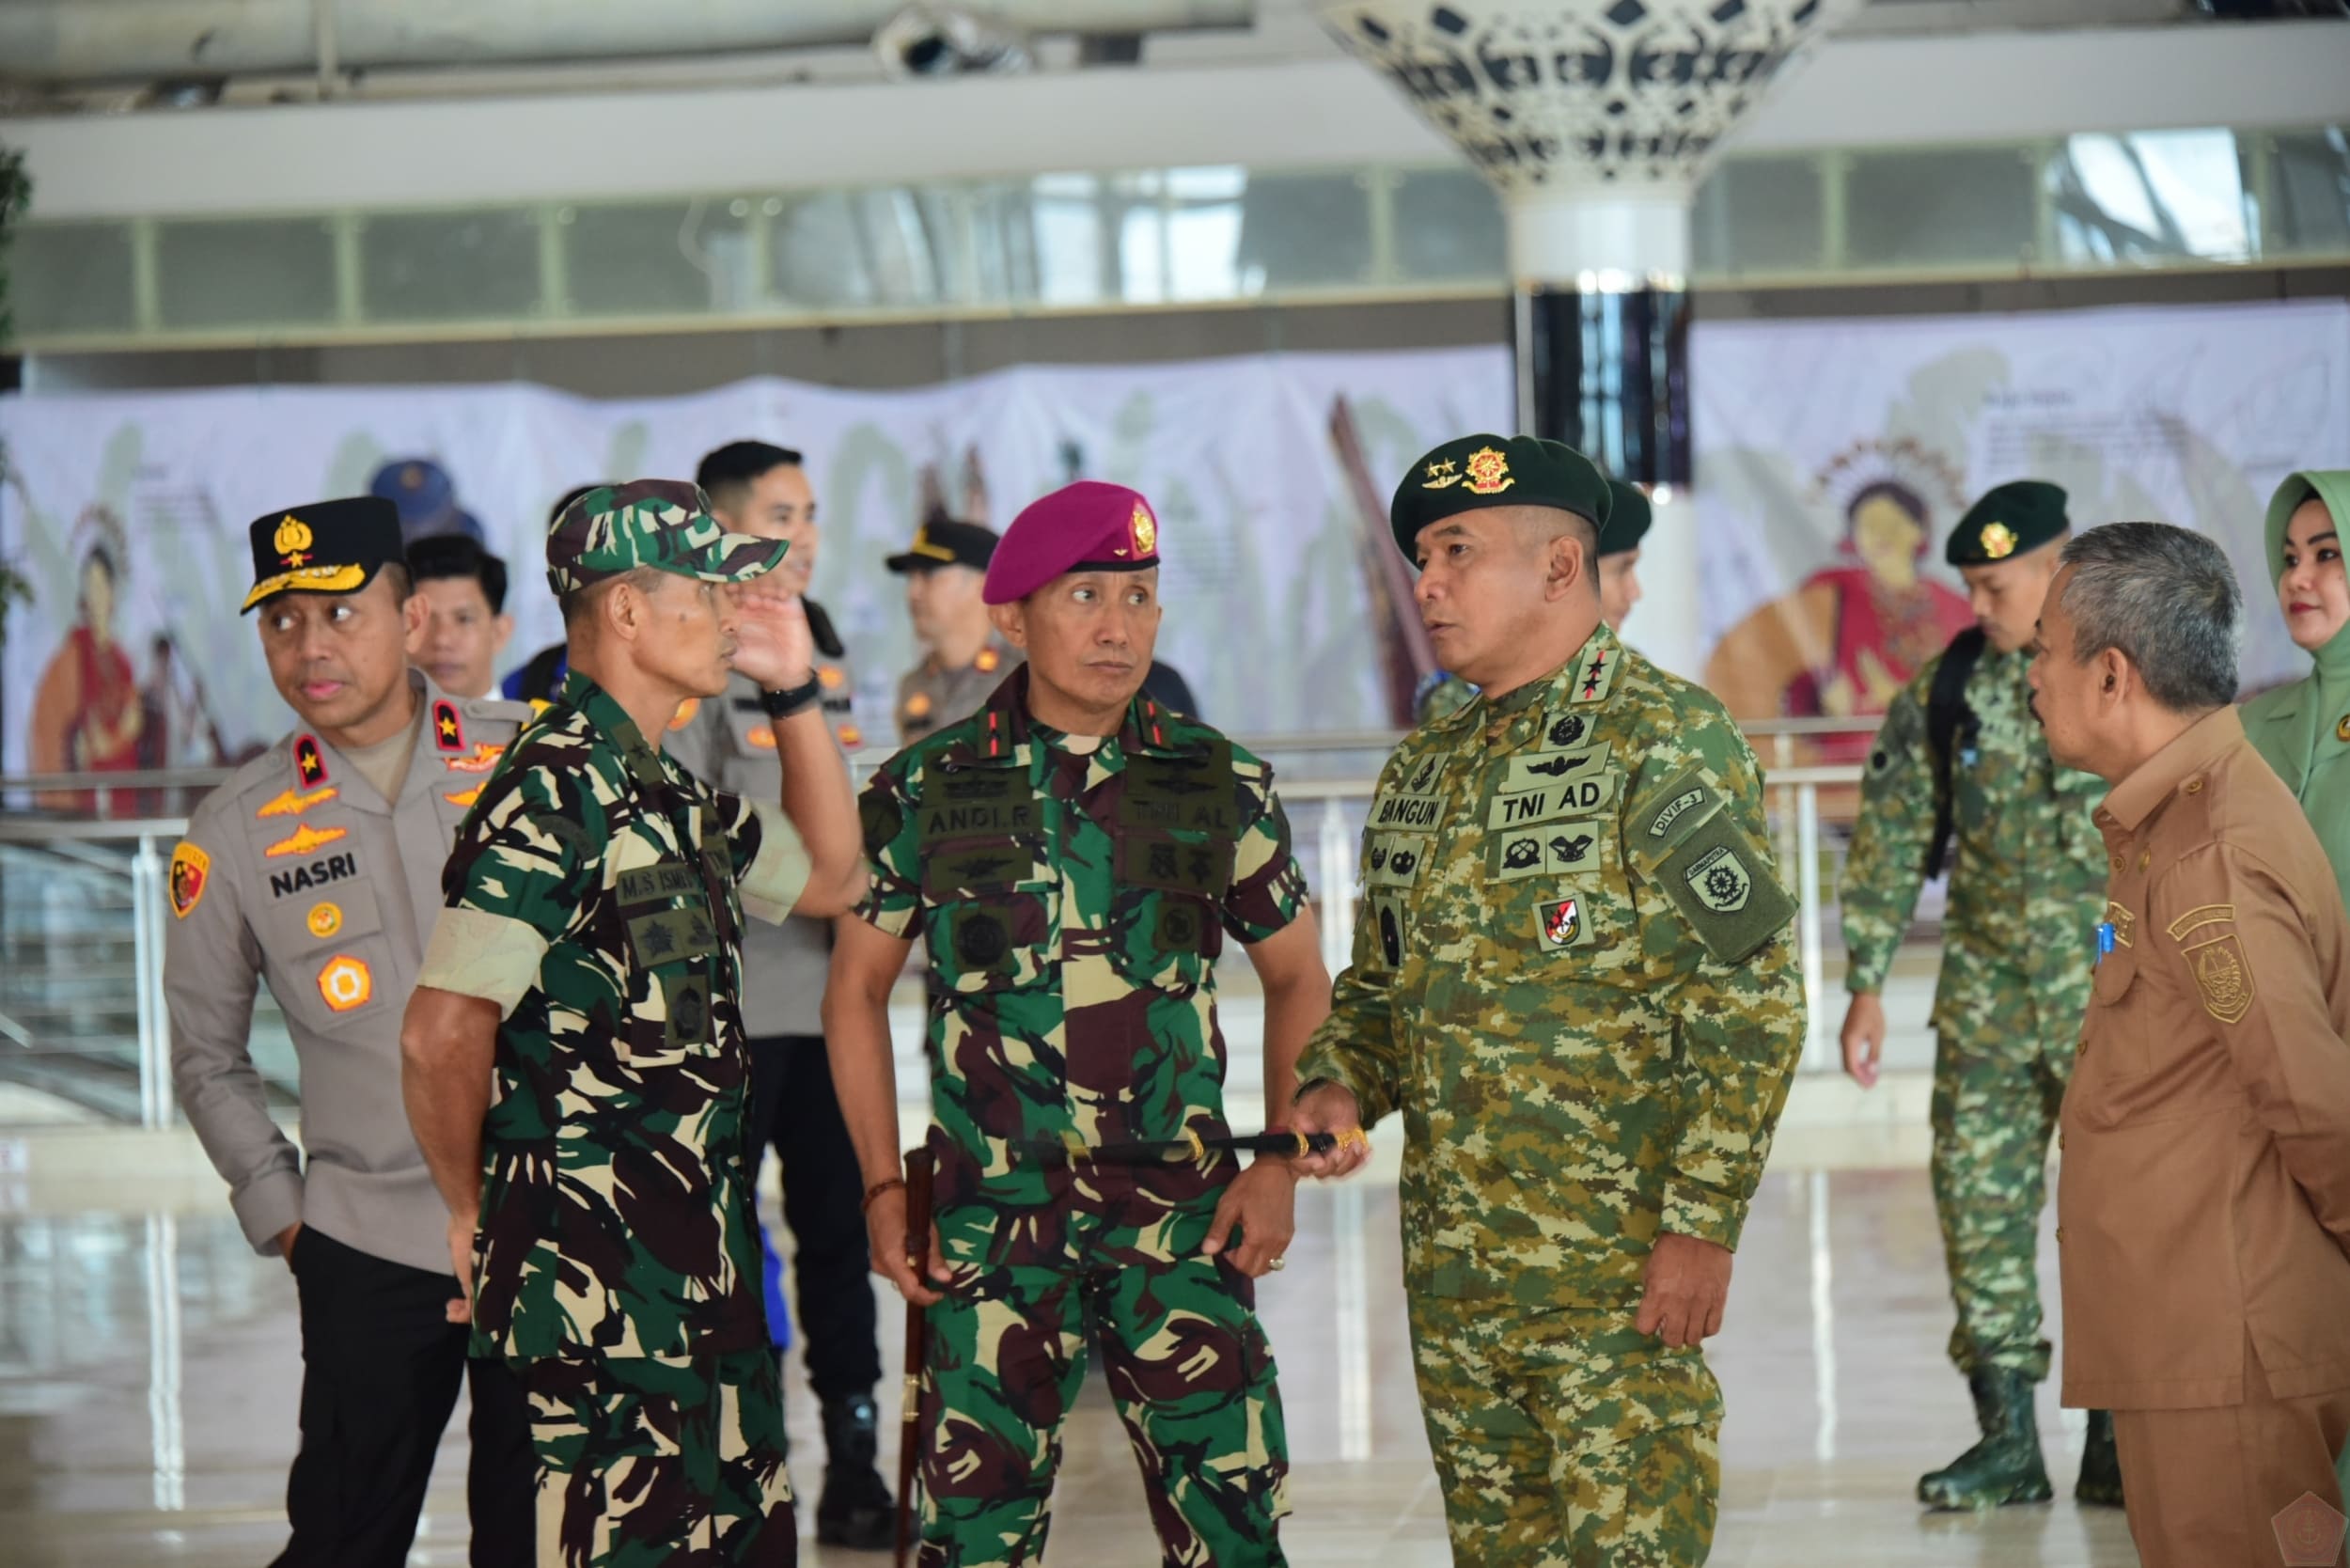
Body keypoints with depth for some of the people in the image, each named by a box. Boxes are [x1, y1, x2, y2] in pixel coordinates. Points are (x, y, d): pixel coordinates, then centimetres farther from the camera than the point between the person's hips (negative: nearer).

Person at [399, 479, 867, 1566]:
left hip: (701, 1263, 9)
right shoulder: (553, 792, -16)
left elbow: (832, 879, 30)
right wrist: (473, 1216, -7)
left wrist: (795, 691, 19)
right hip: (599, 1283, -9)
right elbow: (442, 1034, -22)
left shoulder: (669, 793, 14)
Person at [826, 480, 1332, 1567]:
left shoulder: (1221, 786, 3)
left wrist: (1282, 1163, 3)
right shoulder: (925, 791, 1)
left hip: (1181, 1219, 0)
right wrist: (883, 1188, 3)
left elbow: (1297, 978, 14)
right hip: (990, 1221, 0)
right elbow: (857, 988, 10)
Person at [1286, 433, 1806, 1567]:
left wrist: (1702, 1221, -18)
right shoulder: (1421, 772, 15)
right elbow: (1377, 983, 25)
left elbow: (1752, 1002, -13)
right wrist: (1338, 1084, 3)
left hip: (1617, 1271, -7)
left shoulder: (1666, 742, -9)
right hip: (1448, 1265, 7)